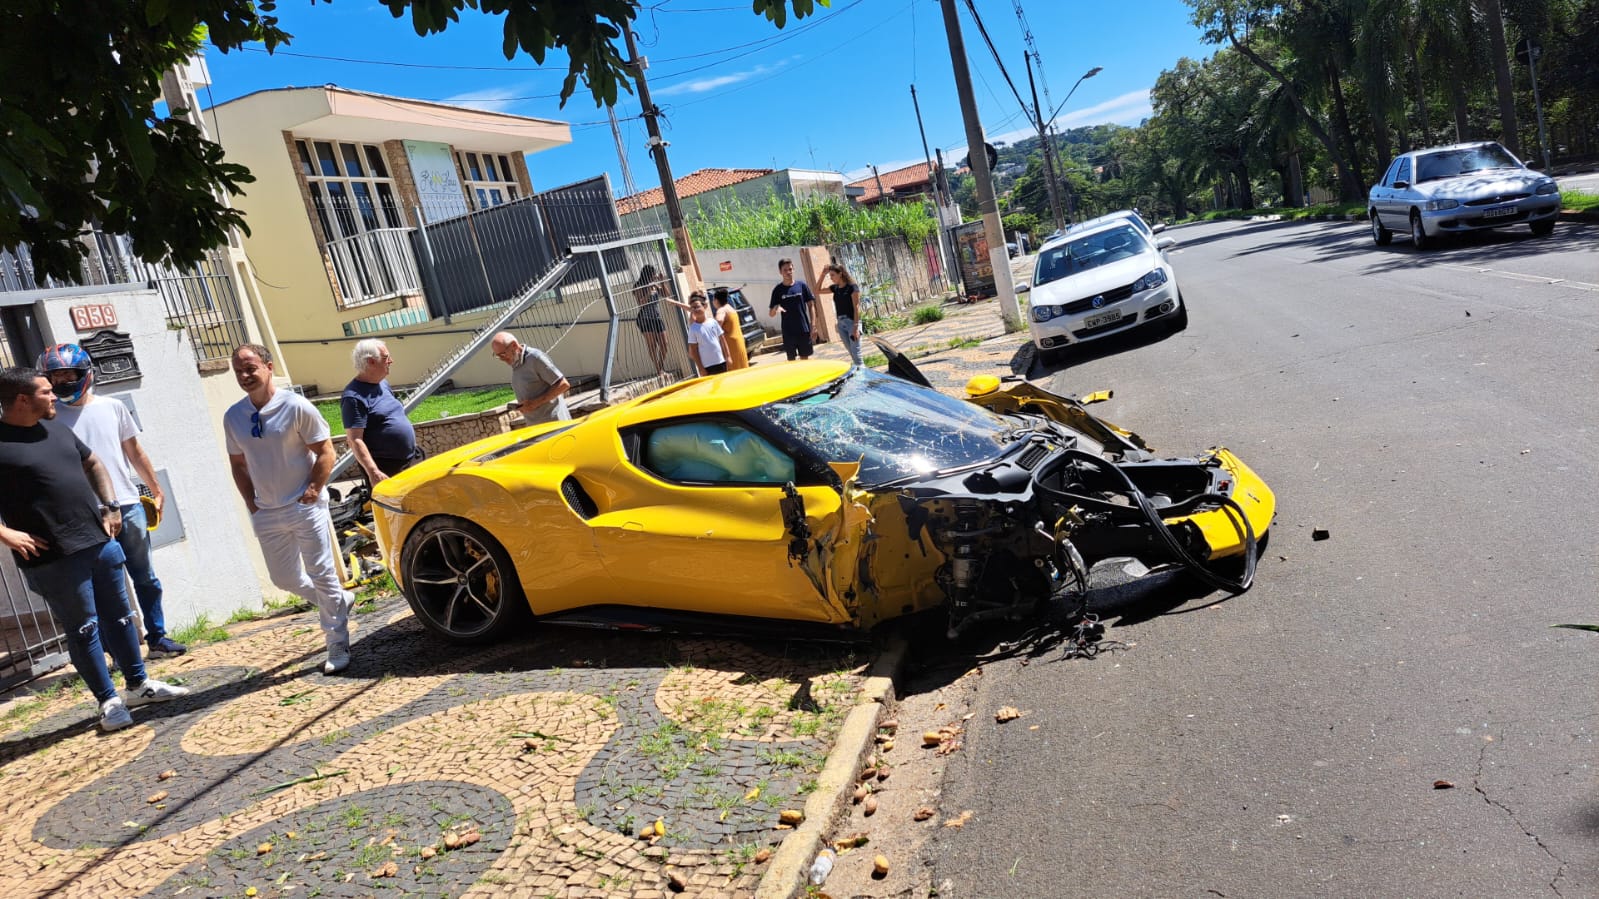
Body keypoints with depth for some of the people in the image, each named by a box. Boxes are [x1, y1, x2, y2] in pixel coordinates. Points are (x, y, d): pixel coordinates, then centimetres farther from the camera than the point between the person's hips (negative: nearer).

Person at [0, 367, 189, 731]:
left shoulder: (57, 428, 11)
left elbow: (93, 463, 25)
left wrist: (110, 505, 14)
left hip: (100, 542, 7)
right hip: (53, 559, -7)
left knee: (120, 617, 15)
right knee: (84, 629, 2)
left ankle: (138, 685, 28)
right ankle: (109, 701, 13)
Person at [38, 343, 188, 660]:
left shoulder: (112, 408, 6)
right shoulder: (50, 416, -1)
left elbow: (135, 453, 14)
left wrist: (156, 490, 13)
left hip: (128, 506, 3)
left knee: (145, 578, 10)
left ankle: (158, 638, 21)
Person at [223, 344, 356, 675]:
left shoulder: (295, 406, -11)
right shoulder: (233, 417, 3)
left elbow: (325, 451, -7)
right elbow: (238, 464, 13)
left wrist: (313, 490, -14)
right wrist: (251, 504, 5)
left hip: (305, 507, -5)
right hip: (266, 514, 5)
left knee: (322, 576, -1)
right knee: (284, 578, 12)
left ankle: (338, 647, 9)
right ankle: (339, 601, 37)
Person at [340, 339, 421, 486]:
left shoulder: (383, 383, 10)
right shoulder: (354, 397, -17)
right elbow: (355, 440, -22)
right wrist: (373, 472, -29)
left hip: (411, 461, 9)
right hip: (386, 469, -9)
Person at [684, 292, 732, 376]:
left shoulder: (713, 322, 2)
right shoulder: (693, 328, -6)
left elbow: (722, 341, 7)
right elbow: (693, 350, -4)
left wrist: (727, 357, 4)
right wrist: (700, 368, -8)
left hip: (721, 362, 3)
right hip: (707, 366, -3)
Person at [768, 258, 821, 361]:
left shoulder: (802, 286, 2)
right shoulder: (778, 290, 2)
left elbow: (811, 306, 5)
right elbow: (771, 313, 4)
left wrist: (813, 326, -4)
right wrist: (775, 309, -21)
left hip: (804, 329, 0)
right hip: (788, 331, 0)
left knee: (805, 357, 7)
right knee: (791, 359, 3)